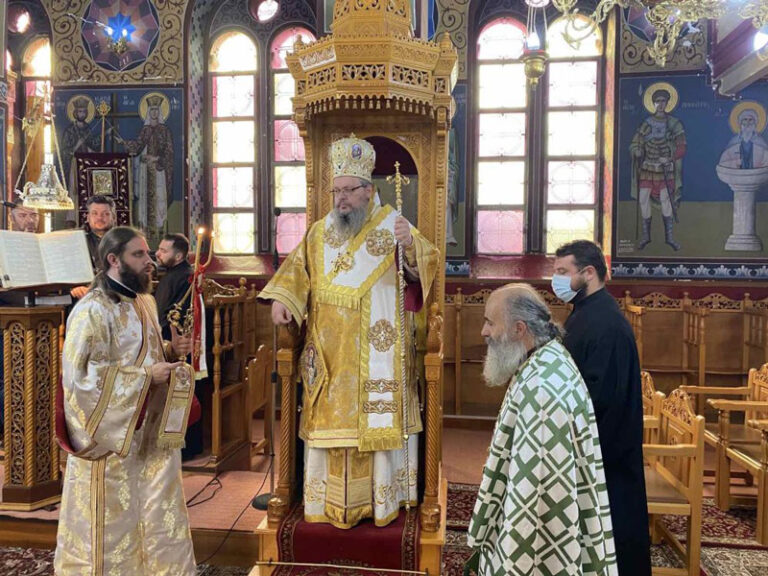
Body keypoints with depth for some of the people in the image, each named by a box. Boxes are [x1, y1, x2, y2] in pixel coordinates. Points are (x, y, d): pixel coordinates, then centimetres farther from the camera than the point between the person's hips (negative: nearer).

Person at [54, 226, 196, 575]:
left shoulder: (145, 302, 9)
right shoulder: (92, 311, -17)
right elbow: (78, 375, -22)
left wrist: (171, 351, -1)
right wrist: (146, 375, -22)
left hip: (150, 429, 8)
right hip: (113, 432, -7)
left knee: (159, 515, 15)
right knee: (113, 521, 8)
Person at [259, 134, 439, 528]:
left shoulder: (391, 225, -1)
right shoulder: (320, 233, 11)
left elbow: (423, 268, -10)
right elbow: (297, 270, 14)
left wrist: (410, 245, -31)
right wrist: (280, 299, -3)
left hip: (377, 354, -3)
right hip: (330, 355, 3)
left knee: (377, 419, 2)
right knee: (330, 419, 7)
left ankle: (381, 498, 18)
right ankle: (332, 499, 21)